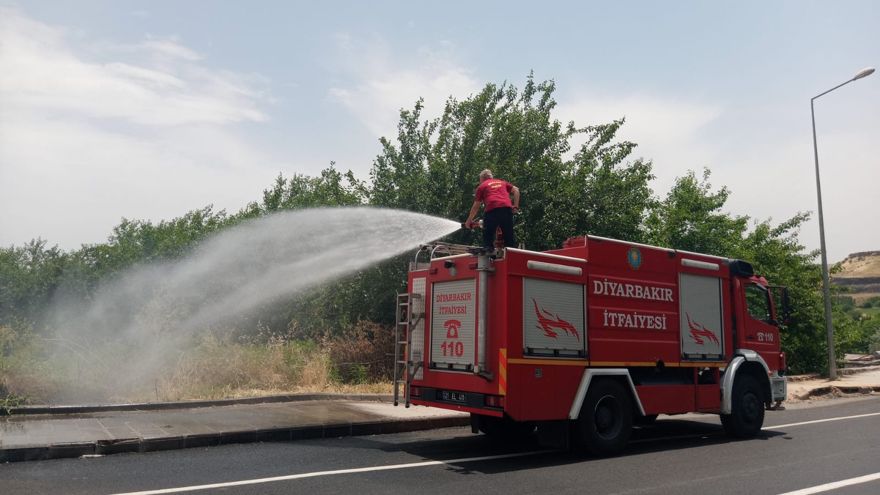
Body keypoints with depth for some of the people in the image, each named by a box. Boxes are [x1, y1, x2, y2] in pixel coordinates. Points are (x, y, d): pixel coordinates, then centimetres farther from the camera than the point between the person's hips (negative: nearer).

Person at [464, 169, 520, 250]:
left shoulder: (482, 186, 19)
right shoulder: (502, 182, 30)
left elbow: (476, 206, 17)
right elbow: (516, 190, 16)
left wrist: (469, 221, 25)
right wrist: (515, 206, 13)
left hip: (492, 210, -3)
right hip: (507, 208, 4)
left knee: (487, 237, 8)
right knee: (509, 237, 10)